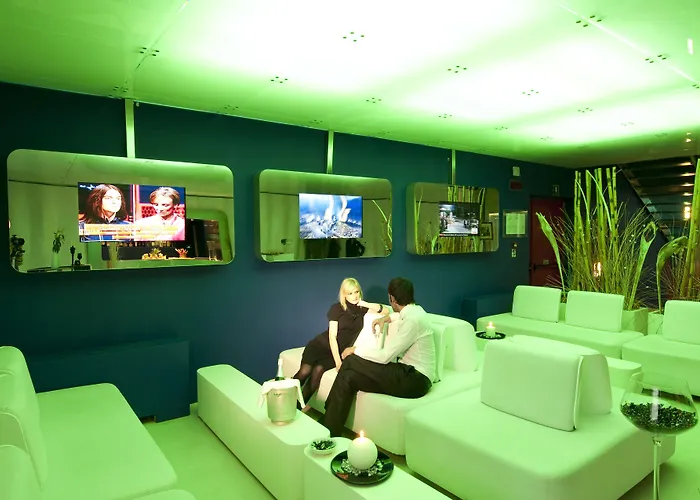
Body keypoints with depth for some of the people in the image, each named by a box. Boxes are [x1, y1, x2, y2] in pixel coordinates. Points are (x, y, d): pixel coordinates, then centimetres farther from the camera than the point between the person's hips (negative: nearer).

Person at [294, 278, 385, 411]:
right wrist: (337, 361, -20)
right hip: (323, 343, -1)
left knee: (318, 370, -28)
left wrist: (366, 304, -9)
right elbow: (332, 336, -11)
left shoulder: (361, 308, 4)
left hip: (341, 350, 2)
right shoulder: (336, 308, -6)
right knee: (305, 370, -28)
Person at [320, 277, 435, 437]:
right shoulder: (414, 310, 9)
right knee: (349, 377, -6)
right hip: (409, 371, 9)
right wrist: (385, 318, 24)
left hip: (415, 379, -9)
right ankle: (328, 428, -2)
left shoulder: (413, 319, -19)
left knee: (350, 361, -16)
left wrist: (356, 350, -7)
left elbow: (385, 356, -19)